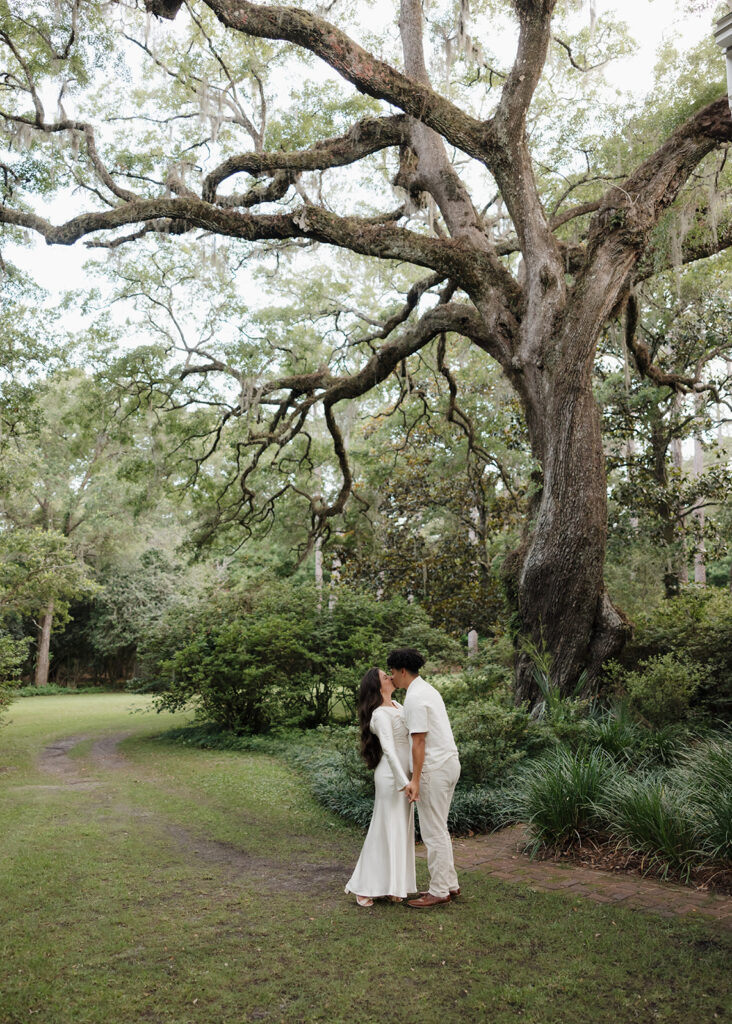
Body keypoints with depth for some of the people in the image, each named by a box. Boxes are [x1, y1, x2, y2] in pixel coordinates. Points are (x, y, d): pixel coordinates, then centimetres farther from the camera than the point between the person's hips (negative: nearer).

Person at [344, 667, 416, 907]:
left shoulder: (396, 705, 10)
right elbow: (389, 749, -25)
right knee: (386, 830, -3)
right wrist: (404, 783, -30)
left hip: (404, 773, 9)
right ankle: (364, 887, 7)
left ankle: (391, 886, 19)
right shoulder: (381, 715, -17)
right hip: (391, 776, -9)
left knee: (401, 830, 11)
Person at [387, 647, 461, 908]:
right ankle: (449, 884, 25)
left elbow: (419, 742, -20)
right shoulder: (427, 689, 14)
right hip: (449, 762, 10)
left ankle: (439, 891, 7)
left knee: (433, 832, -1)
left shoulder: (415, 698, -17)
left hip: (435, 768, -10)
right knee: (439, 829, 18)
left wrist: (415, 780, -19)